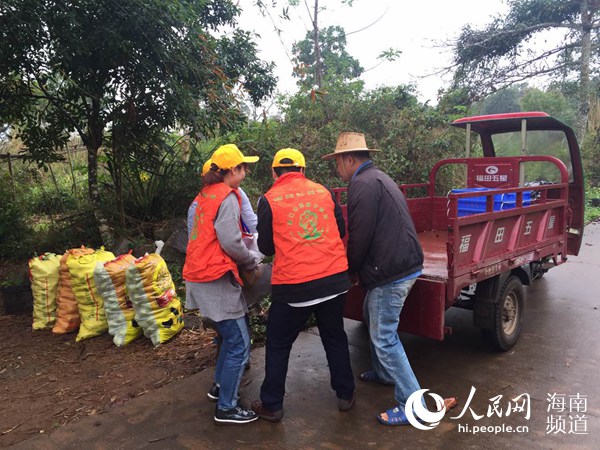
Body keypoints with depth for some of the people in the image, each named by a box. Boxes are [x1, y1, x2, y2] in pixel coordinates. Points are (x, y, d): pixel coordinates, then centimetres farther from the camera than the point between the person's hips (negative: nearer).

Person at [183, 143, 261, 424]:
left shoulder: (206, 194, 14)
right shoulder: (228, 197, -14)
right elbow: (231, 243, -20)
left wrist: (245, 258, 14)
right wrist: (252, 262, -2)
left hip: (200, 275, 10)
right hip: (216, 278, -10)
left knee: (231, 336, 22)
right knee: (239, 344, -2)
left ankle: (220, 385, 35)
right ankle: (226, 408, 8)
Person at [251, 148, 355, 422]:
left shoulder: (269, 199, -4)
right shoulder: (323, 192, 6)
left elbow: (266, 247, 2)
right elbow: (341, 231, 13)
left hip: (293, 285, -3)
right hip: (334, 278, 4)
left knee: (278, 345, 14)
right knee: (335, 338, 22)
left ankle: (272, 406, 23)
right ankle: (345, 395, 32)